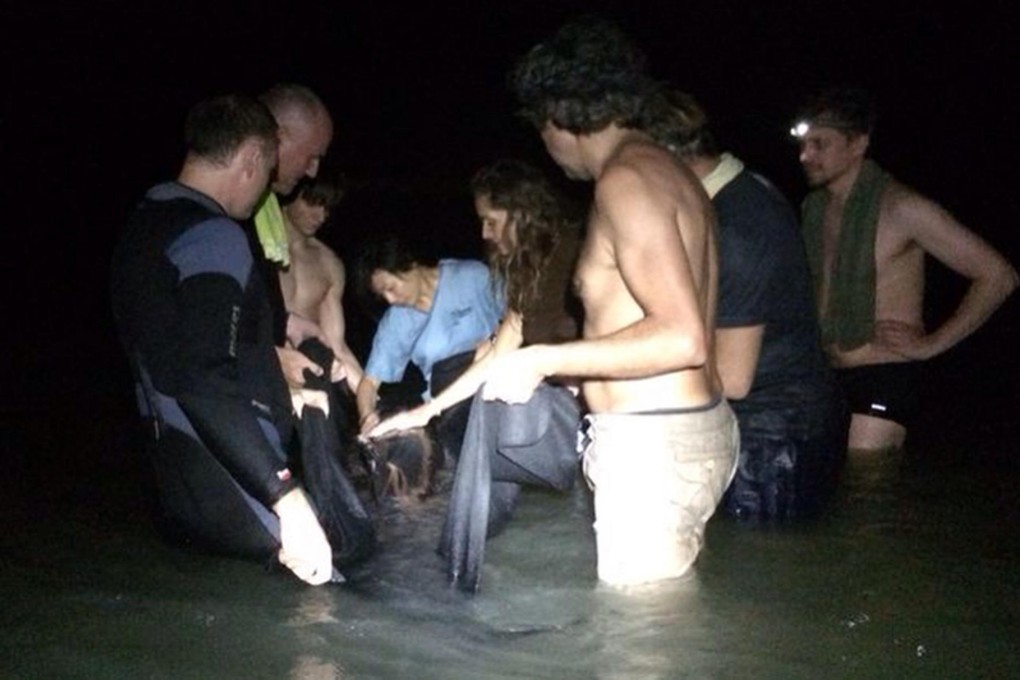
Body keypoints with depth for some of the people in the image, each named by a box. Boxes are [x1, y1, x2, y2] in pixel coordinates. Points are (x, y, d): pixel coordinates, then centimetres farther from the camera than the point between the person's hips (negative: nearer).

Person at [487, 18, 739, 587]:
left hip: (651, 448, -10)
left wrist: (545, 361, -18)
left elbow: (682, 339, -24)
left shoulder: (626, 179, -15)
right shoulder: (669, 169, 15)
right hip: (699, 429, 10)